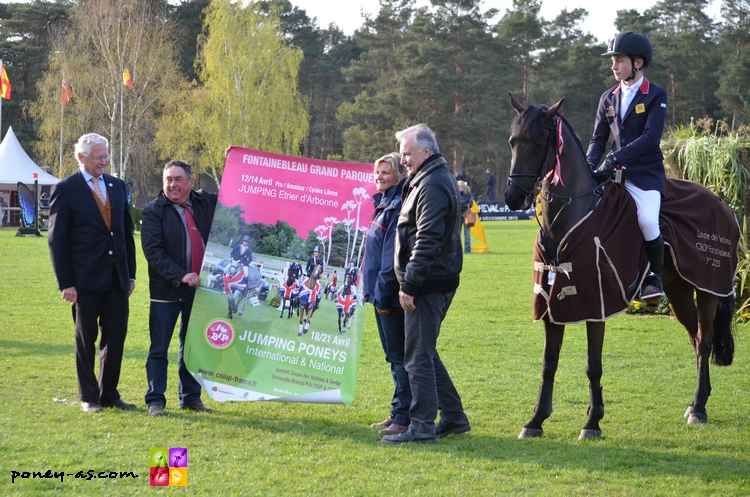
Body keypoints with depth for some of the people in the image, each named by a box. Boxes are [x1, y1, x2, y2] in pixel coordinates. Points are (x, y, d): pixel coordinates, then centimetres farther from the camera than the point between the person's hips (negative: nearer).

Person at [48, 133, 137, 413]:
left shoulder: (117, 186, 10)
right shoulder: (65, 190, -6)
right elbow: (57, 240, -7)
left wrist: (130, 273, 10)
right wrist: (65, 283, -12)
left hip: (117, 277, 5)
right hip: (85, 279, -5)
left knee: (116, 337, 7)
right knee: (86, 340, 6)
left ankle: (109, 394, 19)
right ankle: (88, 397, 15)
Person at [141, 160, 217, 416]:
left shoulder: (206, 203, 6)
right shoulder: (154, 211, -4)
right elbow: (153, 251, -12)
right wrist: (181, 275, -21)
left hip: (199, 287, 4)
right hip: (166, 289, -4)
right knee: (159, 348, 0)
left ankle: (191, 397, 21)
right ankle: (155, 400, 6)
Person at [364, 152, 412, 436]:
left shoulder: (398, 207, -16)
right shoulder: (385, 204, 15)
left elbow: (393, 256, -21)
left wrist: (383, 294, -20)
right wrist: (376, 293, 16)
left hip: (392, 296, -10)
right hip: (381, 294, 10)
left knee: (399, 356, -5)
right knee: (394, 356, 15)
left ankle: (404, 418, -1)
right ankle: (398, 413, 22)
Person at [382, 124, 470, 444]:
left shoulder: (431, 186, -16)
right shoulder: (437, 180, 18)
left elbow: (427, 241, -23)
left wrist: (409, 283, -22)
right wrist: (409, 281, 20)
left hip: (427, 285, -11)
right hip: (438, 282, 11)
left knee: (418, 355, -6)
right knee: (424, 352, 17)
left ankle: (422, 426, -3)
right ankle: (453, 417, 21)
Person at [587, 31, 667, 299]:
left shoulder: (656, 96, -4)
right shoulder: (608, 98, 12)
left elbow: (651, 137, -16)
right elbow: (599, 139, 13)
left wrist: (616, 158, -26)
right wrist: (589, 164, -8)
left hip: (646, 173, -6)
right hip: (614, 173, 6)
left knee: (648, 221, -26)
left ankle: (654, 276, -6)